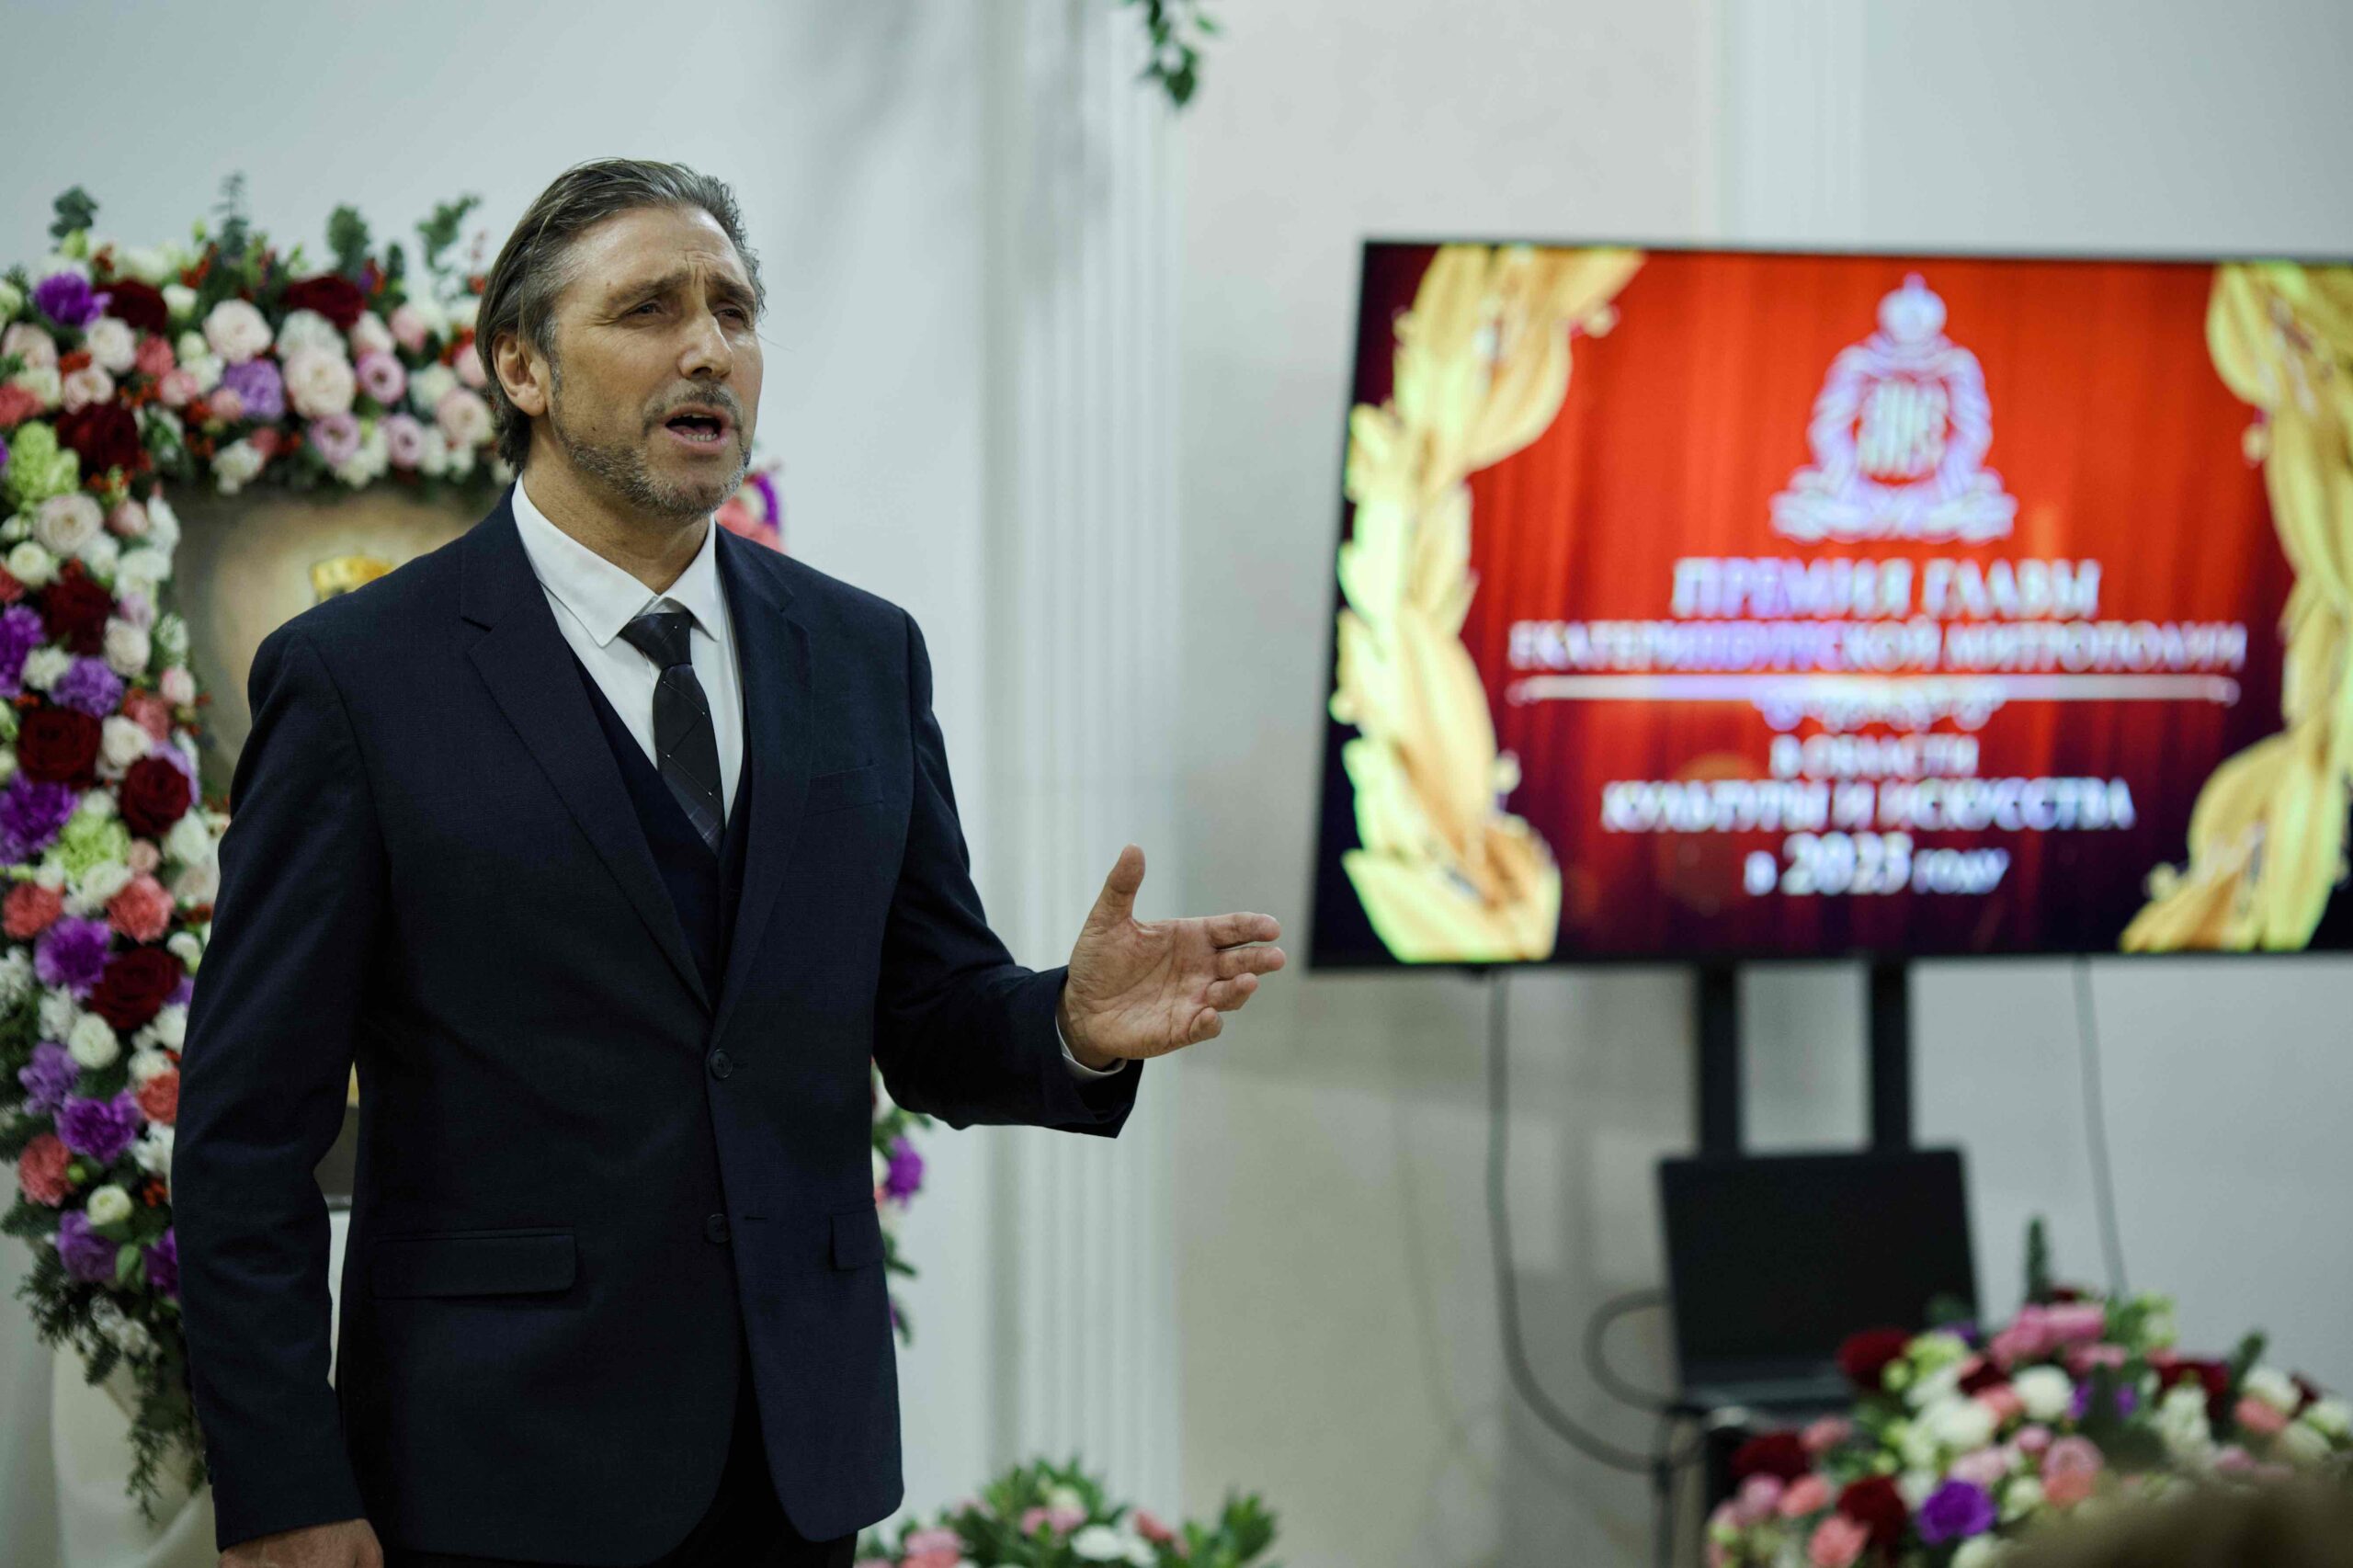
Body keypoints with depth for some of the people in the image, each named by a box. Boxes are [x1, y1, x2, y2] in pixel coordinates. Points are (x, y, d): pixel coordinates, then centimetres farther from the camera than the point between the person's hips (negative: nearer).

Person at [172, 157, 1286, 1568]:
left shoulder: (865, 656, 9)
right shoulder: (356, 676, -6)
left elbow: (930, 1026, 12)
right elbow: (247, 1129, -7)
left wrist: (1073, 1026, -11)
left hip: (799, 1454, 4)